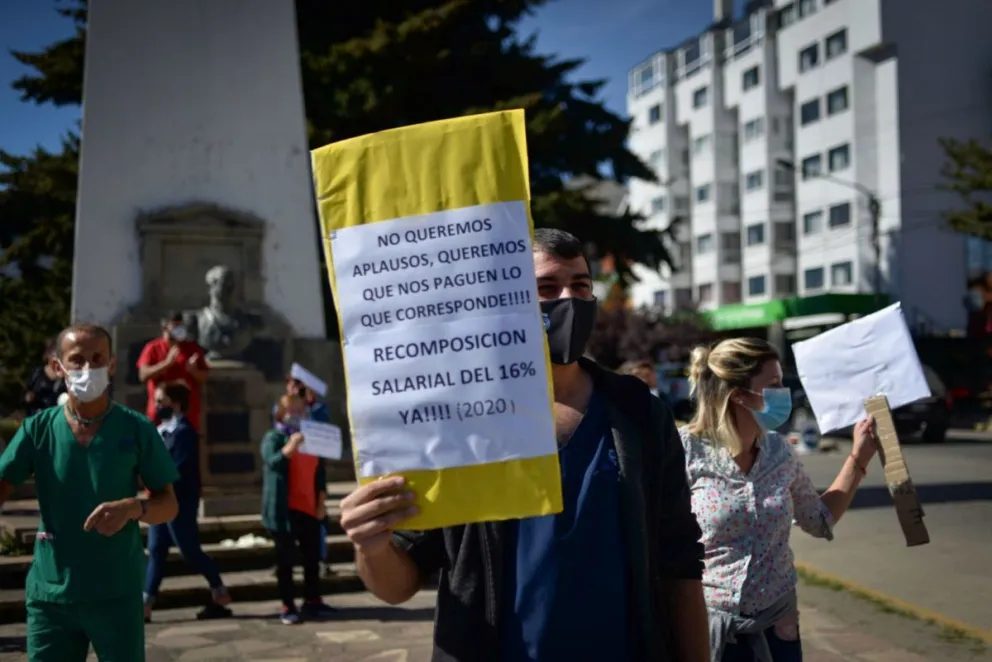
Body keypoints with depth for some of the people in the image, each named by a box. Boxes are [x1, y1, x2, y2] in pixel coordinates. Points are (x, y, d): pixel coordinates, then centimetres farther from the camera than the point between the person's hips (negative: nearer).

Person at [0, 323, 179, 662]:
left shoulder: (136, 429, -3)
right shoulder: (38, 429, 1)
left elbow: (168, 504, 0)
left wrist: (132, 507, -20)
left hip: (117, 594, -1)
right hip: (50, 595, 1)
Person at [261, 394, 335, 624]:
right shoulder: (274, 437, -2)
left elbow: (320, 473, 14)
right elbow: (272, 461, -22)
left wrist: (321, 503, 6)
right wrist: (291, 445, -37)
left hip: (310, 508, 5)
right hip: (284, 510, -5)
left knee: (312, 557, 7)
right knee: (285, 559, -1)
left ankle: (312, 601, 16)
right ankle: (287, 606, 4)